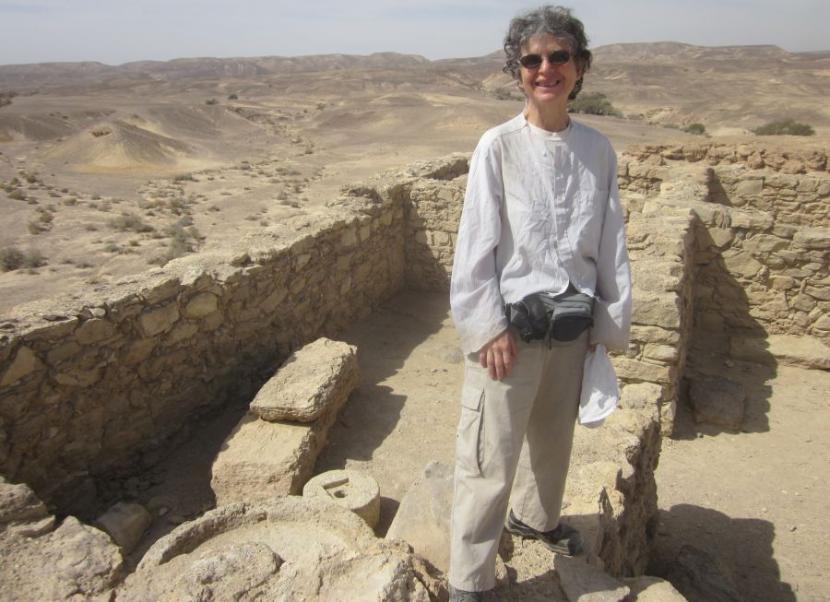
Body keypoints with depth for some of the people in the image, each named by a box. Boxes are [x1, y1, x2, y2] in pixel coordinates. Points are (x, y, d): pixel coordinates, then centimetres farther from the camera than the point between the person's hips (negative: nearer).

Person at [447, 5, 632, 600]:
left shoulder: (598, 149, 1)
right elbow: (477, 241, -10)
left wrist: (611, 319, 5)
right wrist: (488, 325, -13)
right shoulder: (498, 146, -10)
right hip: (512, 323, -4)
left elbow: (611, 240, 5)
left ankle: (536, 517, 51)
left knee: (553, 436, 23)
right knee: (491, 457, 0)